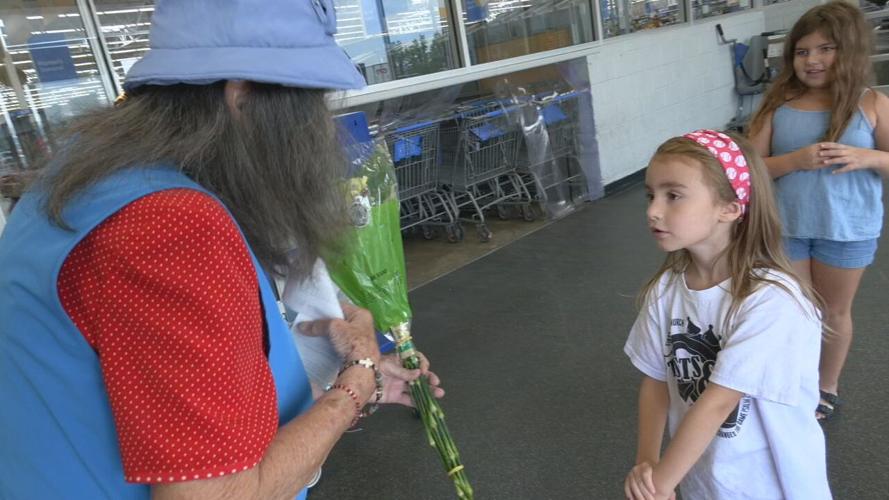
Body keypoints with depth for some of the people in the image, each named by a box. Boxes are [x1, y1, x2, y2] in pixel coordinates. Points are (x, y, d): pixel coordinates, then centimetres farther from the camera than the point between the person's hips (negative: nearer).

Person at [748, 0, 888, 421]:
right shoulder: (778, 106, -6)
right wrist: (796, 160, -23)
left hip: (847, 230, 0)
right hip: (784, 227, 0)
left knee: (834, 311, 16)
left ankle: (827, 387, 39)